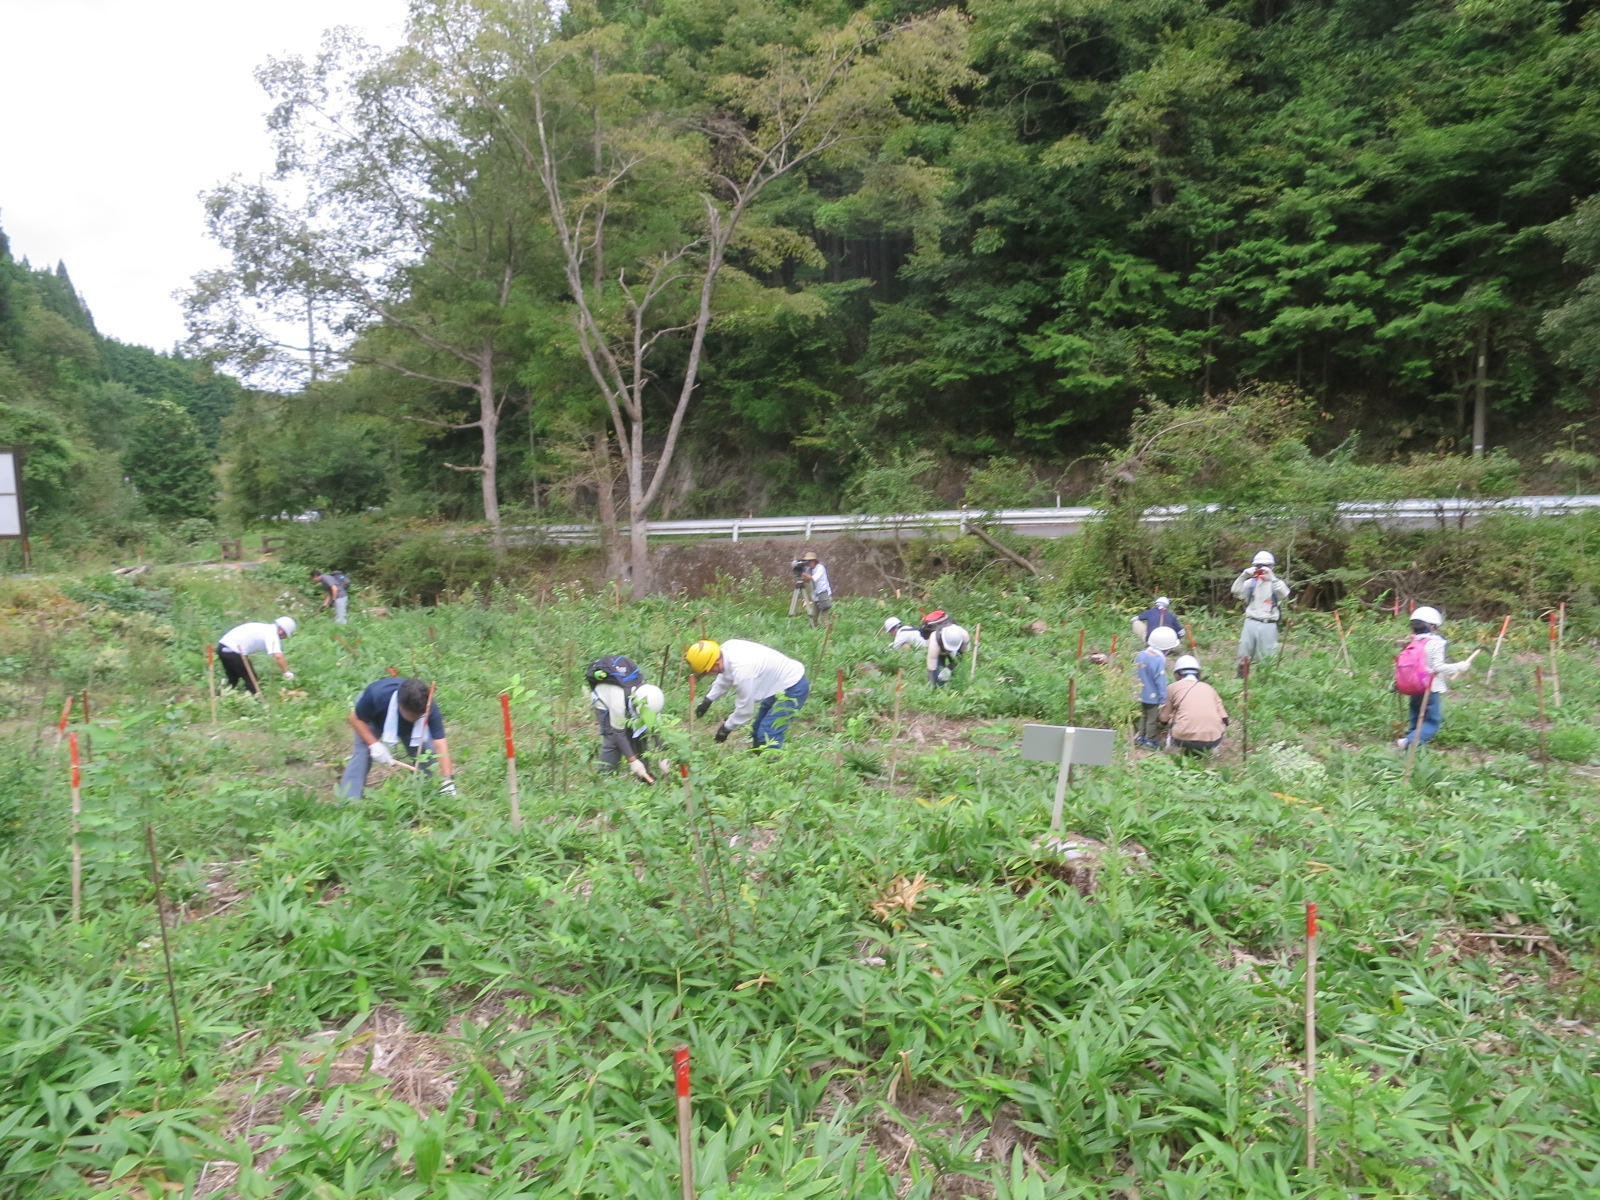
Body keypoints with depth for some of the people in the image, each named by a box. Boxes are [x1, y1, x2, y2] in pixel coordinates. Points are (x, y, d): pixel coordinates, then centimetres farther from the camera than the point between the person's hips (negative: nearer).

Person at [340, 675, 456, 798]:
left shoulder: (429, 709, -40)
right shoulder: (376, 696, -44)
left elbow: (440, 743, -43)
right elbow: (356, 719, -25)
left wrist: (447, 779, -50)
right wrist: (374, 744, -37)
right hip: (373, 717, -1)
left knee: (425, 750, -13)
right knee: (363, 752, -20)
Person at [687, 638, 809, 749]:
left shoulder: (742, 672, -35)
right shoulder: (726, 647, -11)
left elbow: (745, 709, -21)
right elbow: (724, 678, 12)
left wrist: (727, 727, -6)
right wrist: (708, 699, 12)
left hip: (793, 688, -10)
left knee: (767, 737, -16)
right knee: (758, 732, 18)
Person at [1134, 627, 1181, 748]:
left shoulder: (1140, 655, -1)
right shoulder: (1159, 660, -24)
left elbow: (1135, 674, 9)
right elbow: (1160, 681, -21)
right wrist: (1163, 699, -13)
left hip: (1141, 694, 7)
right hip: (1153, 697, -7)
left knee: (1144, 715, 23)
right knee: (1153, 719, 8)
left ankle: (1141, 737, 32)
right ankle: (1150, 741, 18)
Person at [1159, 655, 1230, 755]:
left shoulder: (1174, 687, 13)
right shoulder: (1209, 687, 21)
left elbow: (1164, 717, 16)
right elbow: (1224, 720, 18)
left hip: (1185, 739, -2)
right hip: (1213, 740, 2)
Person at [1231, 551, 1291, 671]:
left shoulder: (1276, 583, 2)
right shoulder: (1251, 582, 7)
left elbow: (1284, 594, -18)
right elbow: (1236, 591, -7)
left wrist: (1271, 577, -25)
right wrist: (1244, 575, -20)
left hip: (1268, 625, -2)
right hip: (1251, 623, 2)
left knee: (1267, 660, 2)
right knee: (1243, 657, 6)